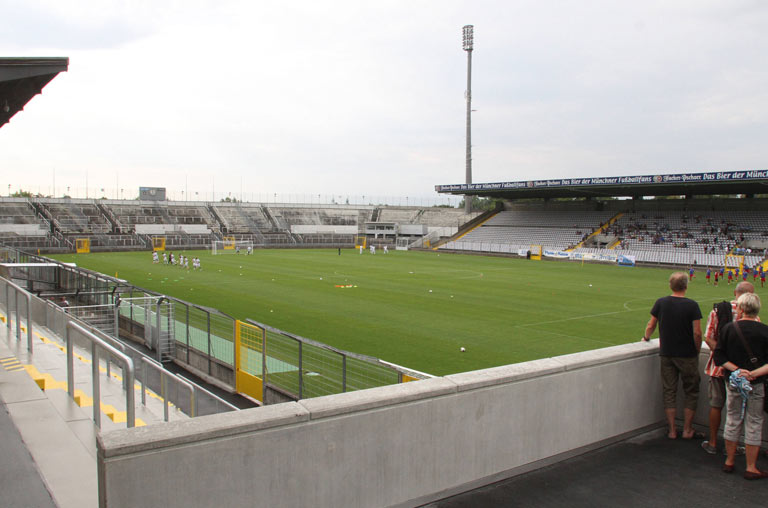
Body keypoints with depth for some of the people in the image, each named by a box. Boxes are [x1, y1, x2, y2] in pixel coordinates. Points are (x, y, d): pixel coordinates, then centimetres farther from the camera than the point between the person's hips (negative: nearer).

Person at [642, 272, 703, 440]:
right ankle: (687, 430, 17)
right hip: (687, 355, -3)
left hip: (666, 354, 3)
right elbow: (697, 333, -14)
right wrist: (697, 351, 1)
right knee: (691, 392, 12)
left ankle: (672, 430, 15)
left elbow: (650, 326, 5)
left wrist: (646, 337, 25)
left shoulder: (661, 303, -3)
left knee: (669, 392, 10)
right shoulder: (692, 305, -12)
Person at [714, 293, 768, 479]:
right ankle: (751, 468, 14)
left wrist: (736, 370, -8)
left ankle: (729, 461, 24)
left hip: (734, 383, 2)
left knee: (732, 421, 14)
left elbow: (718, 357, -5)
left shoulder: (729, 328, -6)